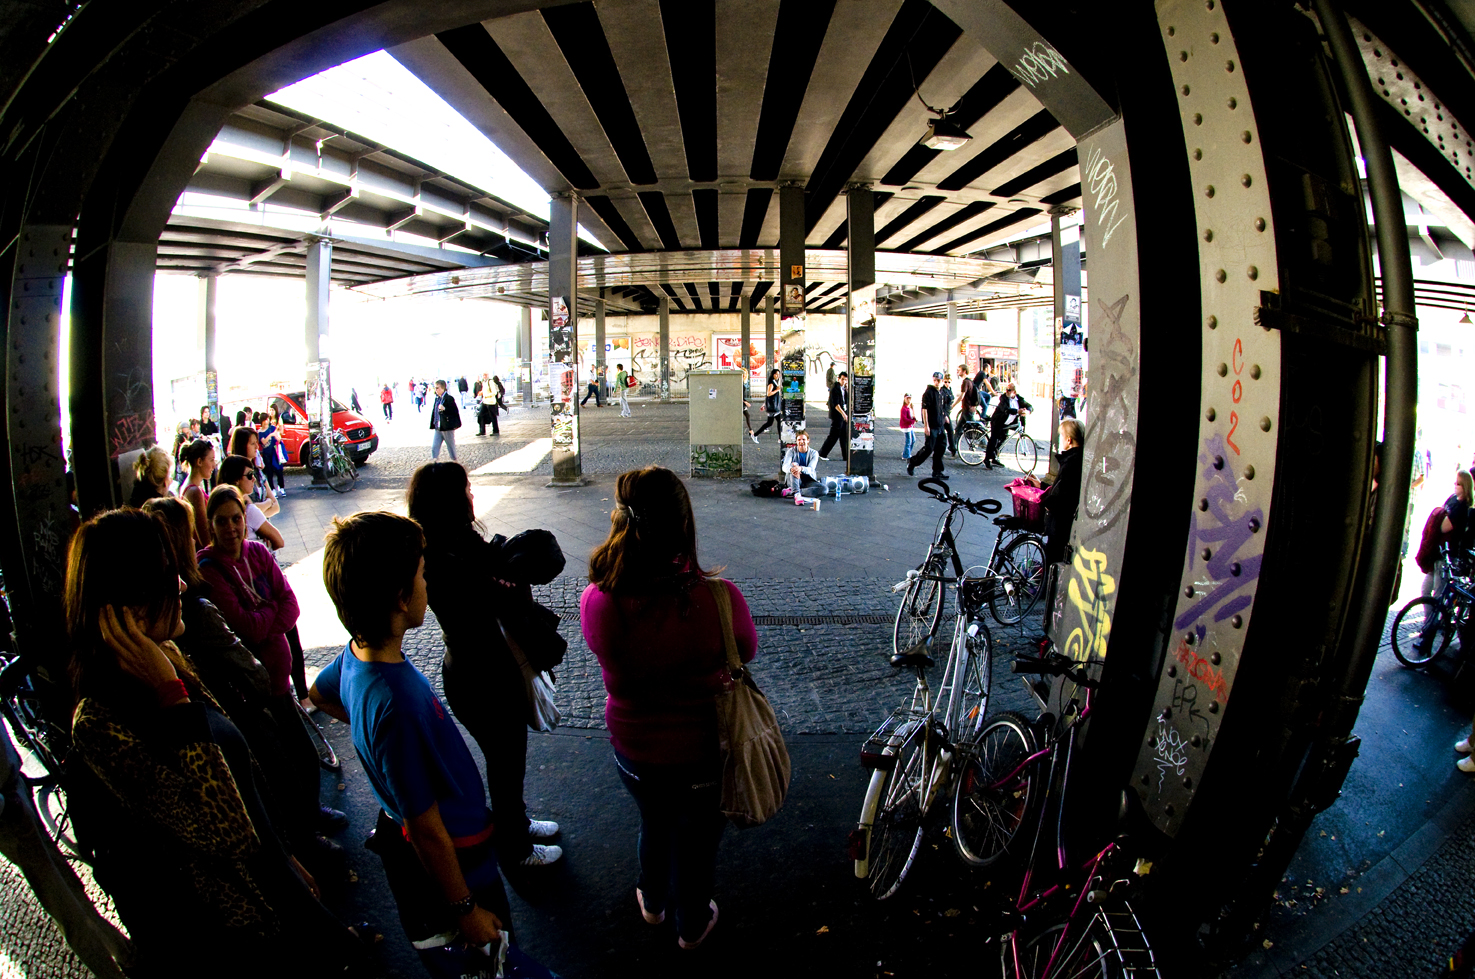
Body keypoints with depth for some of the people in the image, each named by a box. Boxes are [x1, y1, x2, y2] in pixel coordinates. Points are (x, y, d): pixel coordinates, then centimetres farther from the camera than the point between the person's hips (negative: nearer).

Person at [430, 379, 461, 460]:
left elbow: (455, 411, -18)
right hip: (438, 428, 7)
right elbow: (434, 412, 15)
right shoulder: (437, 398, 10)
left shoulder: (449, 399, -12)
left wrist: (444, 409, -31)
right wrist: (432, 425, 12)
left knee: (451, 447, 7)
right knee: (434, 446, 1)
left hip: (448, 427, -7)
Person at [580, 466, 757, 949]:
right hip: (703, 754, -2)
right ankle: (693, 924, 54)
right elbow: (747, 651, -10)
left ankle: (652, 901, 61)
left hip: (633, 750, 2)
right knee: (696, 840, 27)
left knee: (654, 824, 33)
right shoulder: (718, 599, -32)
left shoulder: (595, 602, -25)